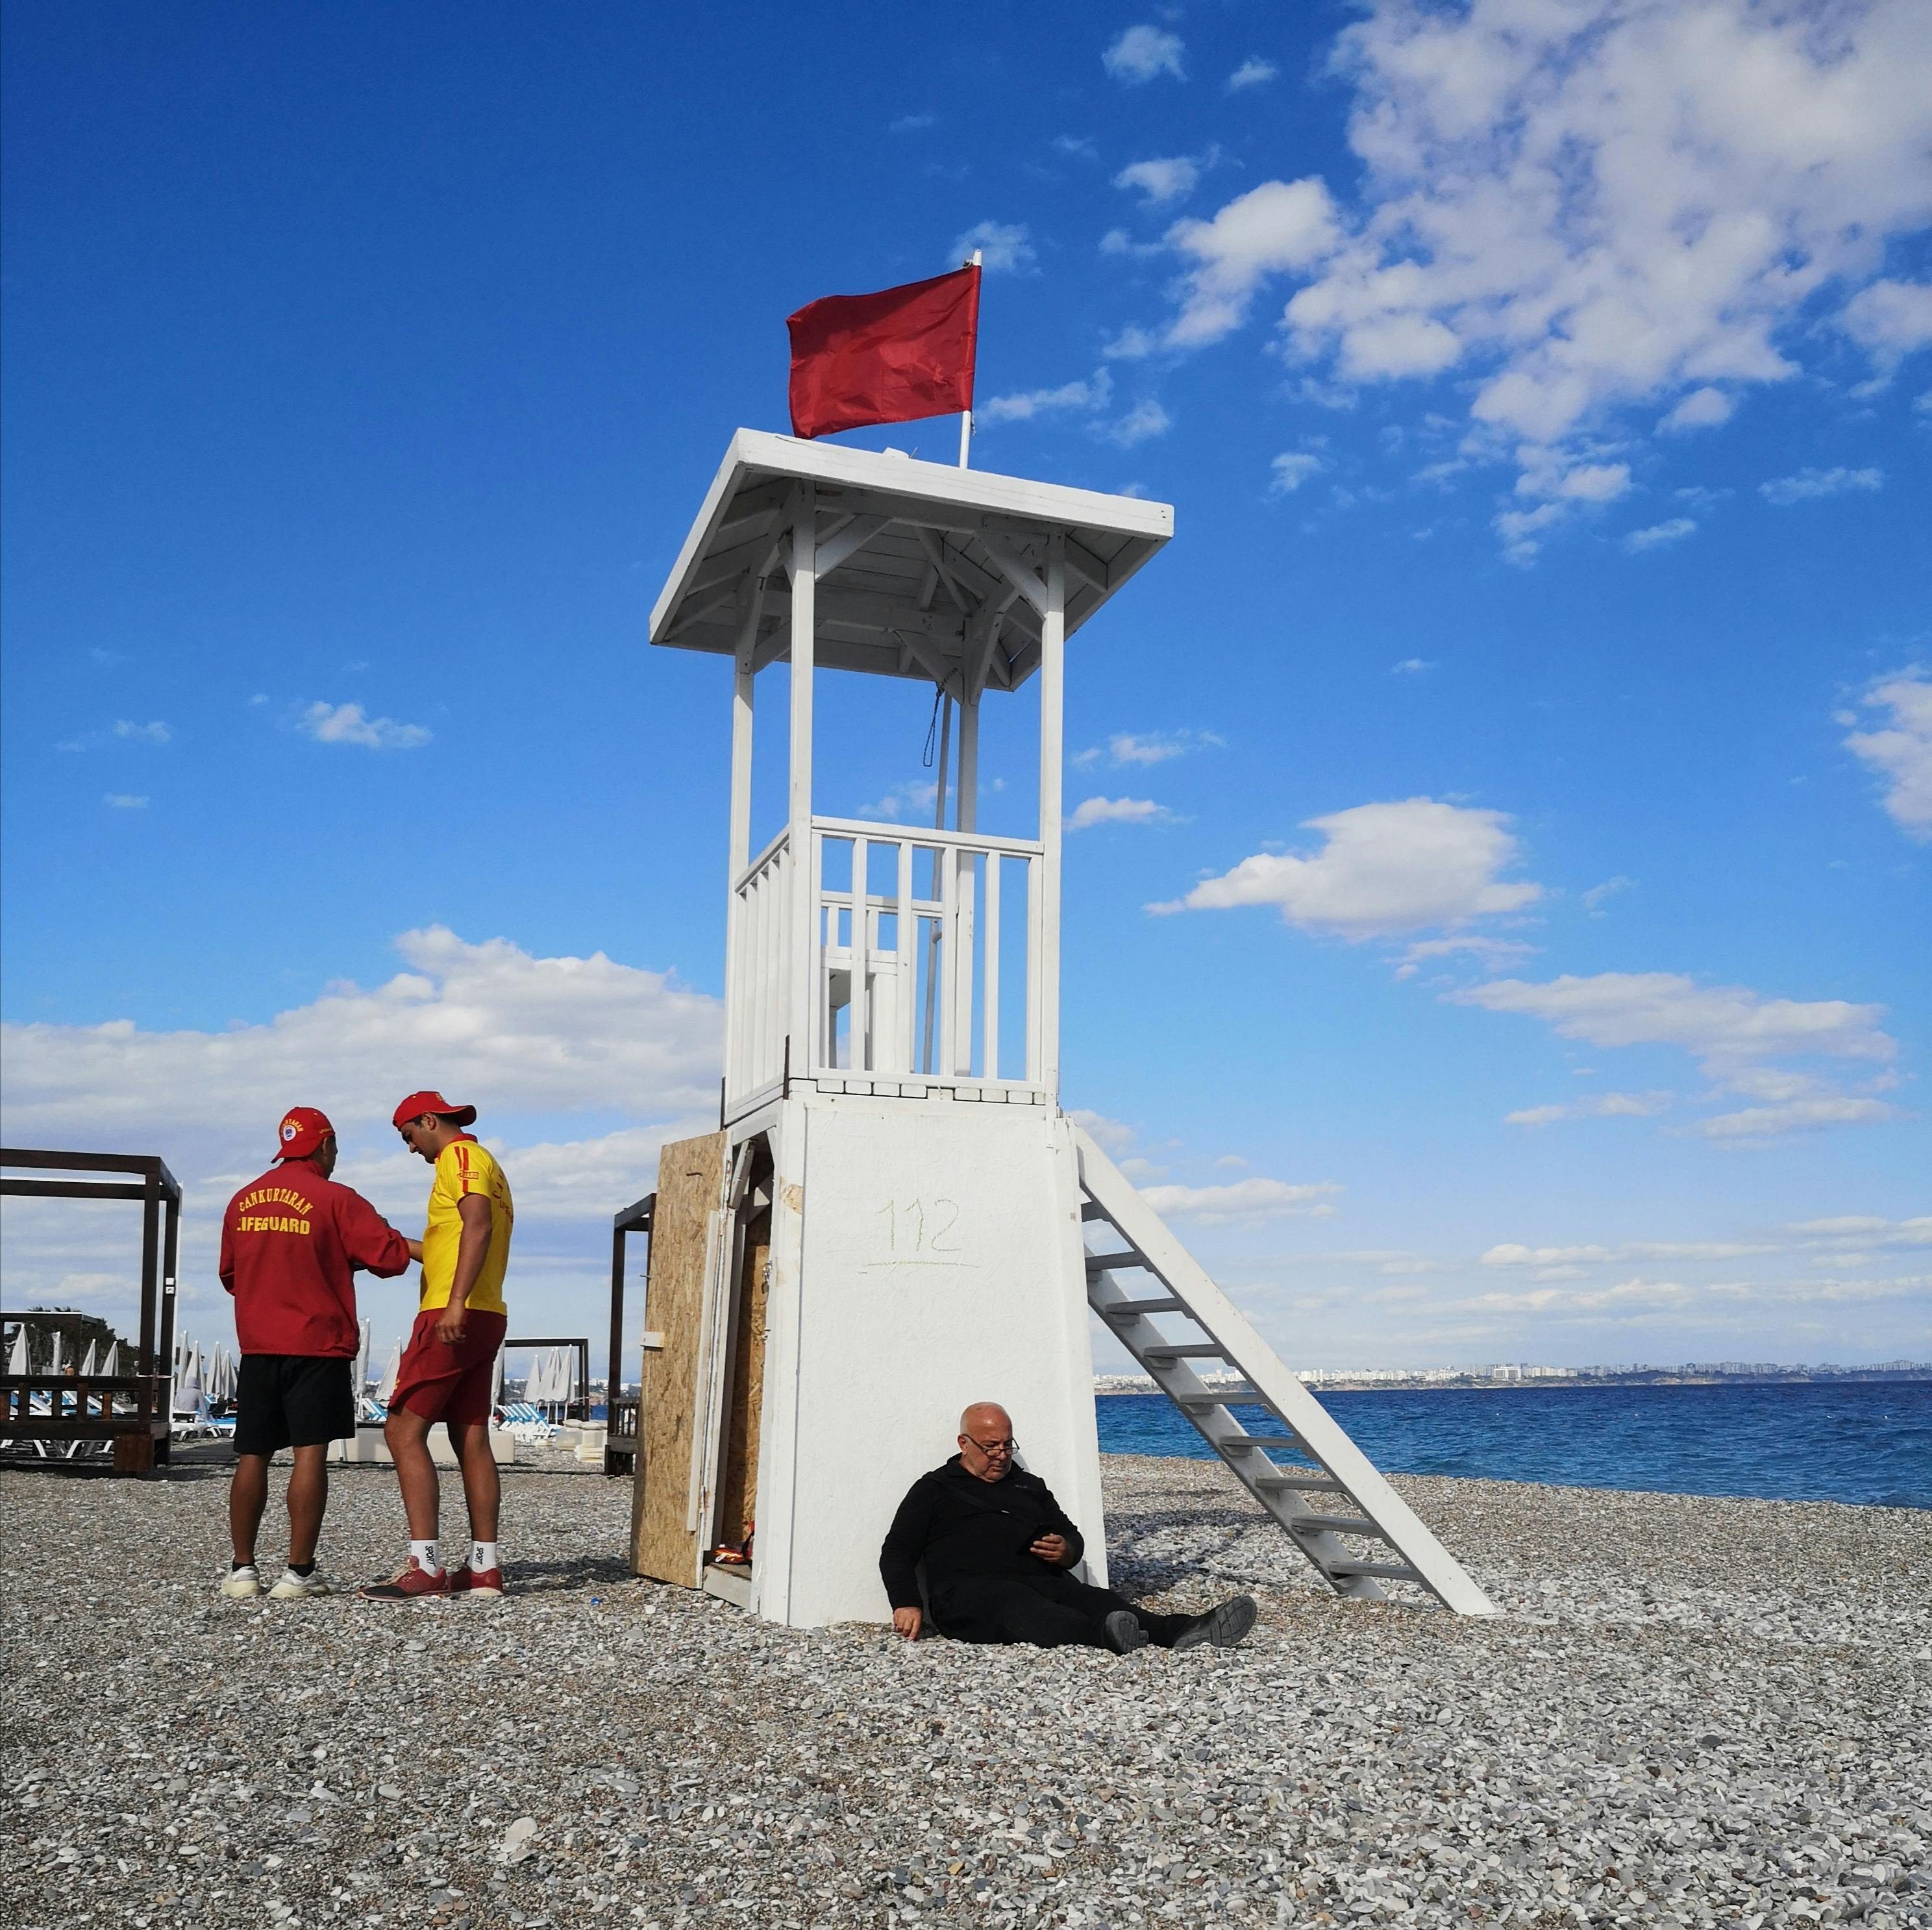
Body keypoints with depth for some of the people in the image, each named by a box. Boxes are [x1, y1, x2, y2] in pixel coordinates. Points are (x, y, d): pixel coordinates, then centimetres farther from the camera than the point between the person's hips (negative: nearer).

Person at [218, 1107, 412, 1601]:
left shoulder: (243, 1200, 9)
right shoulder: (335, 1199, -8)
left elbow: (230, 1275, 19)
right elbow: (391, 1258, -11)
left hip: (257, 1346, 5)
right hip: (317, 1344, -5)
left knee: (252, 1457, 10)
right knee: (310, 1453, -4)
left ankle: (243, 1570, 11)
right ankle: (299, 1573, -5)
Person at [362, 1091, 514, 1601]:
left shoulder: (460, 1157, -6)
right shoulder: (487, 1166, 24)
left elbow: (477, 1227, -22)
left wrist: (456, 1303, -31)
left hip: (452, 1317, -10)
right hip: (485, 1319, 10)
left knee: (403, 1430, -9)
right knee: (472, 1439, 9)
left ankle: (424, 1566, -14)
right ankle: (484, 1566, 9)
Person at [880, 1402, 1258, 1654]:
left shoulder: (1029, 1486, 30)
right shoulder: (935, 1489, 17)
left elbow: (1072, 1536, 32)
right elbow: (896, 1553, 11)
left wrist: (1066, 1551, 5)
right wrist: (907, 1604, -8)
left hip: (1043, 1582, 5)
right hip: (972, 1591, -5)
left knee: (1099, 1601, -27)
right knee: (1023, 1608, -40)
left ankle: (1185, 1633, -53)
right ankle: (1104, 1637, -70)